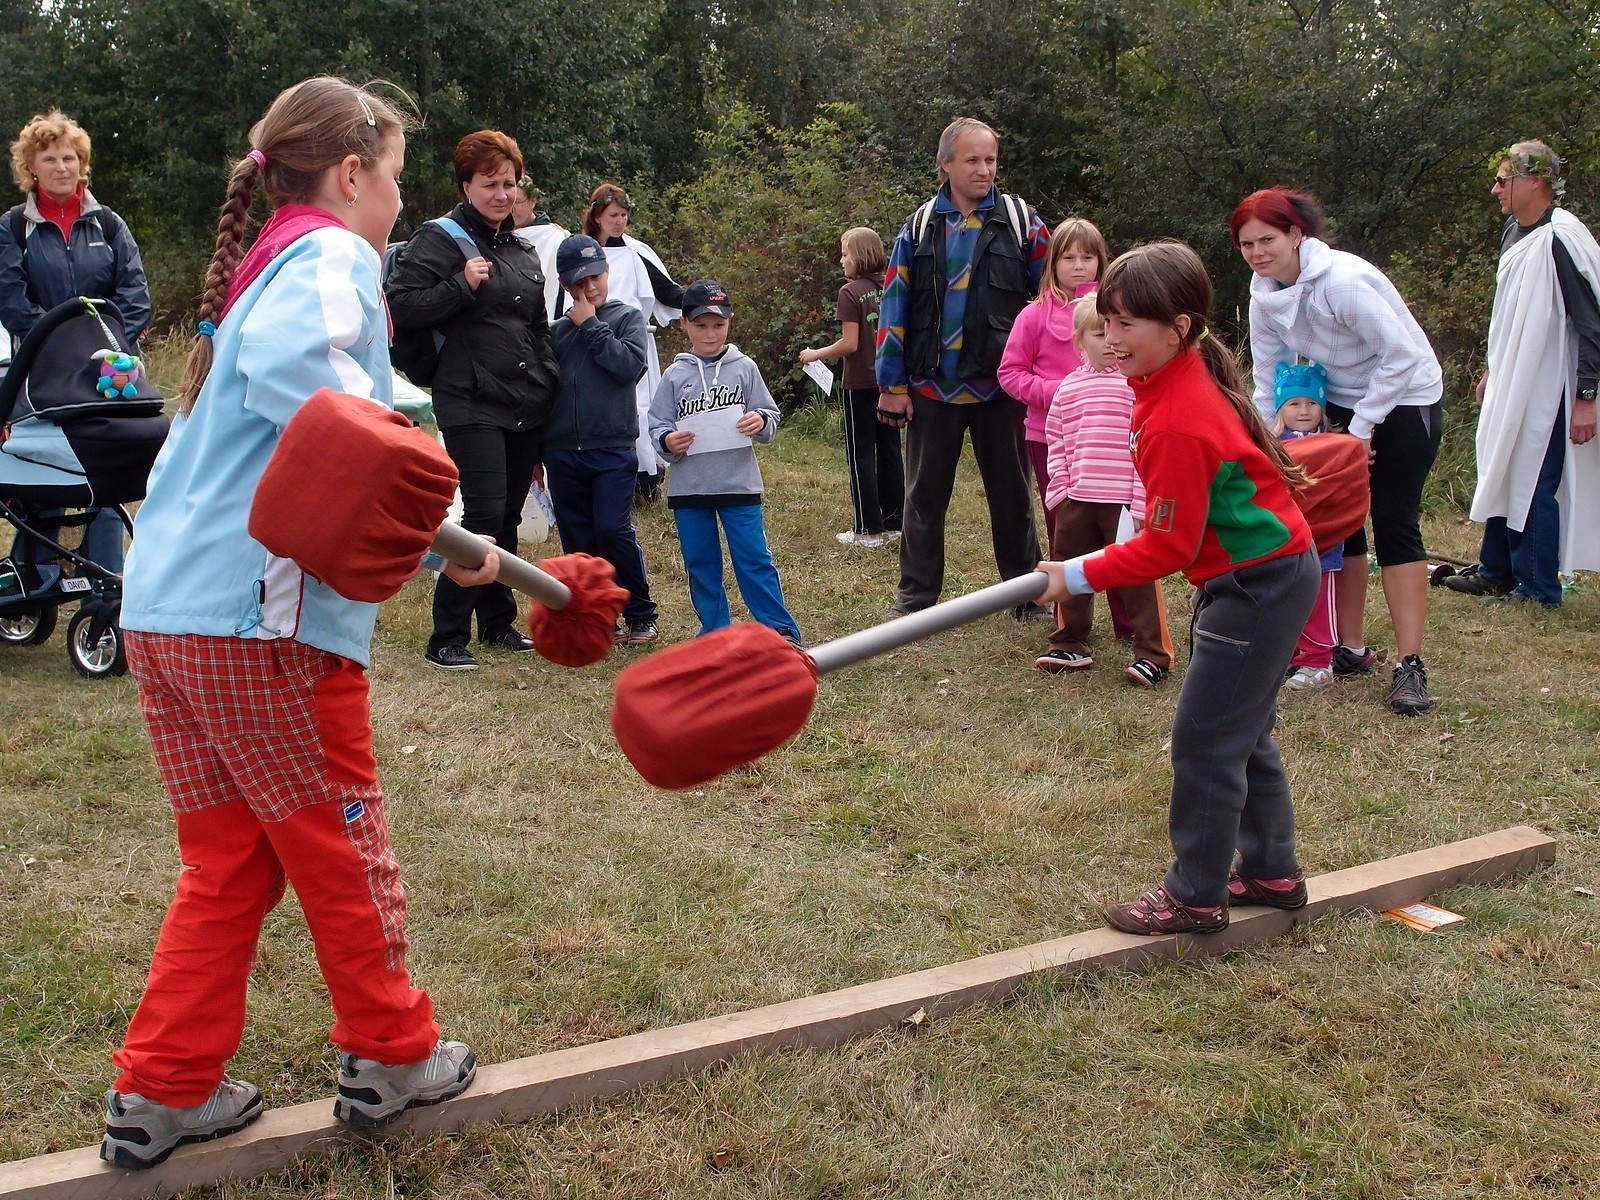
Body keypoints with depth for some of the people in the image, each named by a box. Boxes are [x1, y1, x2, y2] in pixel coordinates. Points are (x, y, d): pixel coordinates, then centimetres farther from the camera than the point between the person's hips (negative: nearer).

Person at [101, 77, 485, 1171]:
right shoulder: (333, 256, -6)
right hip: (265, 616, -8)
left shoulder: (259, 268, 22)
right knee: (342, 847, 9)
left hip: (166, 610, 8)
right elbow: (287, 366, -27)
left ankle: (165, 1090, 22)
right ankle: (391, 1054, 25)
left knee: (229, 862, 17)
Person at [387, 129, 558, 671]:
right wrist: (462, 285, -19)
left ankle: (498, 621, 25)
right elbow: (400, 306, -14)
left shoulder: (523, 251, 19)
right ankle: (447, 636, -8)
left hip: (526, 406, 7)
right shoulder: (440, 239, -4)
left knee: (509, 519, 12)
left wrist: (549, 382, 19)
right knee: (485, 516, -15)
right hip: (471, 404, -7)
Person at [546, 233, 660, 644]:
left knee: (613, 529, -12)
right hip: (562, 452, 4)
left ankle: (641, 616, 2)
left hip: (613, 448, -4)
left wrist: (590, 325, -5)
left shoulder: (627, 317, 7)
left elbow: (630, 365, -11)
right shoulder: (556, 331, 14)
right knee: (577, 541, 5)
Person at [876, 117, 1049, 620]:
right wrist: (892, 385, 0)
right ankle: (915, 596, 17)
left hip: (1001, 386, -1)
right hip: (932, 388, 1)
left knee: (1011, 494, 9)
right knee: (924, 496, 8)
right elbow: (894, 306, 4)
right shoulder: (920, 228, 4)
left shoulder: (1021, 222, 2)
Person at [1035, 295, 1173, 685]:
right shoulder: (1068, 389, 8)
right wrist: (1059, 489, 2)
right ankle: (1069, 646, 28)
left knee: (1137, 578, -1)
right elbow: (1056, 444, 13)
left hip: (1125, 502, -5)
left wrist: (1142, 500, -13)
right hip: (1077, 501, 5)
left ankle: (1153, 654, 6)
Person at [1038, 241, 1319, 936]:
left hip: (1257, 586, -10)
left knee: (1205, 740, -3)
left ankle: (1195, 898, 8)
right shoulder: (1183, 381, 3)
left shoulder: (1177, 425, -26)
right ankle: (1271, 872, 31)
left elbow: (1168, 547, -22)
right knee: (1242, 733, 19)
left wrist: (1078, 576, -16)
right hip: (1270, 573, 10)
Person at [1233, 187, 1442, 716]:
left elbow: (1402, 354, -24)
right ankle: (1352, 648, 18)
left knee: (1394, 524, -12)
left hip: (1405, 399, -7)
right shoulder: (1265, 294, -5)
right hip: (1344, 402, 7)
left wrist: (1363, 426, -19)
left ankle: (1409, 665, -10)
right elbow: (1267, 376, 3)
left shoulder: (1342, 280, -27)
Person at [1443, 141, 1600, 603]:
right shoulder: (1515, 232, 8)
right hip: (1512, 382, 9)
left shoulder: (1560, 240, -20)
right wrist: (1493, 370, 24)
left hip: (1546, 388, -9)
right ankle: (1495, 573, 28)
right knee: (1502, 477, 16)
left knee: (1535, 486, -3)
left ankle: (1538, 588, 8)